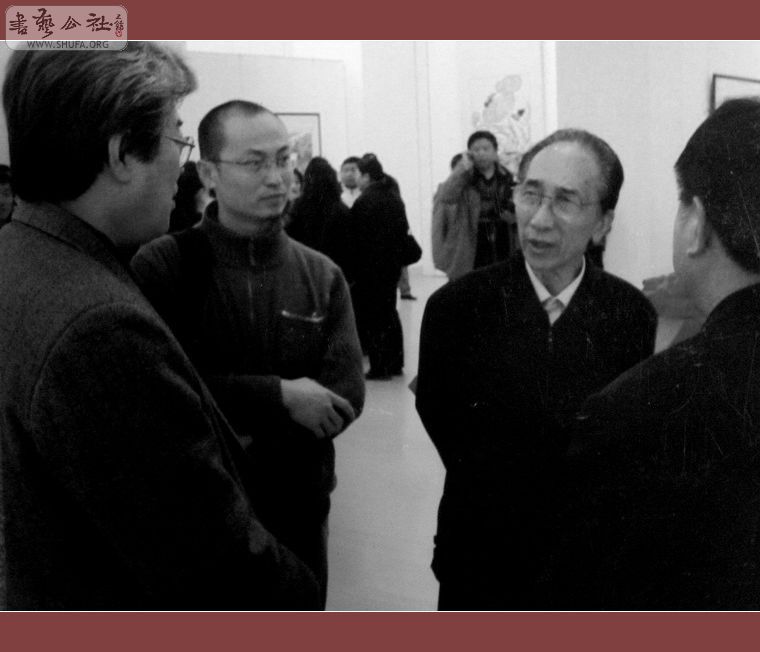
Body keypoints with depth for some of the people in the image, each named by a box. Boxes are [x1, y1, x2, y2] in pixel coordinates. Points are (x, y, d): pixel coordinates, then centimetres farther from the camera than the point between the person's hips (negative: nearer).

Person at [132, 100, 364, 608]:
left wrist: (246, 447, -20)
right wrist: (278, 397, -21)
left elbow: (346, 395, -9)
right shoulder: (161, 266, -9)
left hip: (298, 513, 3)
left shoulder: (322, 275, -1)